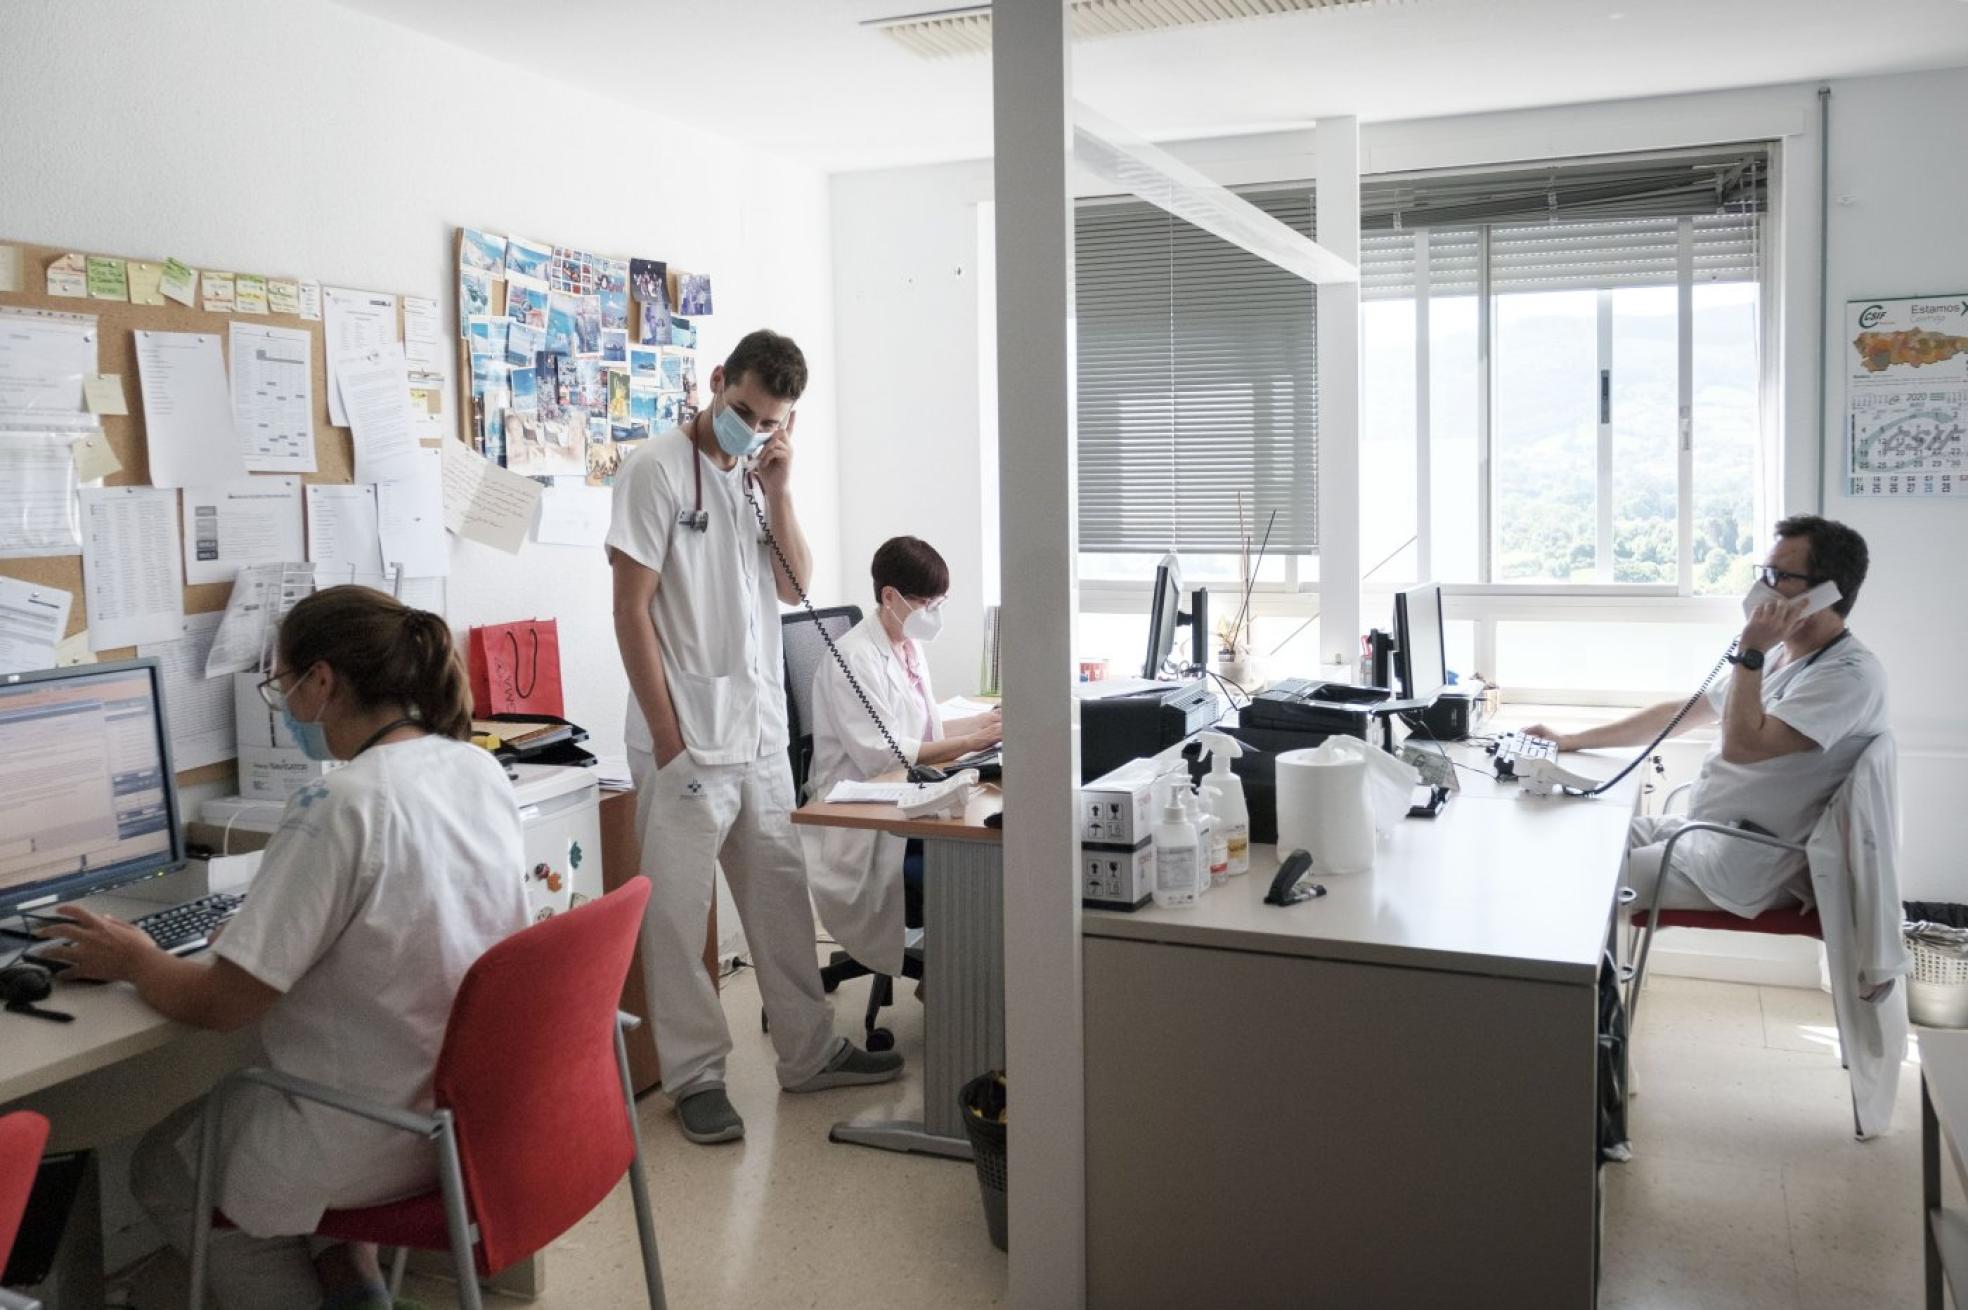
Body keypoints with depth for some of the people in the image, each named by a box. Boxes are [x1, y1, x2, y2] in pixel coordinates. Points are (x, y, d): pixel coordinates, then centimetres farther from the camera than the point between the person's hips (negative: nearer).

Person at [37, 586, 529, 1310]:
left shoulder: (337, 808, -25)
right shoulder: (481, 769, -2)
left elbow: (216, 1004, -18)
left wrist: (135, 961, 1)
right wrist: (259, 929, 17)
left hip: (387, 1134, -7)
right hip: (478, 1102, 7)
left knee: (161, 1165, 22)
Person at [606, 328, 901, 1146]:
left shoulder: (758, 479, 12)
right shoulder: (658, 471, -9)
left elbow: (794, 588, 11)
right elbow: (632, 608, -11)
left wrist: (778, 491, -2)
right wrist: (668, 737, -14)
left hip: (762, 732, 7)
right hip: (687, 739, -7)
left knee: (782, 894, 14)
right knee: (679, 912, 2)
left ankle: (809, 1053, 27)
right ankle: (695, 1076, 15)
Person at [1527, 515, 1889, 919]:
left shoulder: (1850, 674, -17)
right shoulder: (1778, 656, 15)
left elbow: (1741, 745, -27)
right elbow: (1682, 713, 21)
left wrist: (1750, 650, -18)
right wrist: (1571, 741, 18)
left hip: (1744, 868, -10)